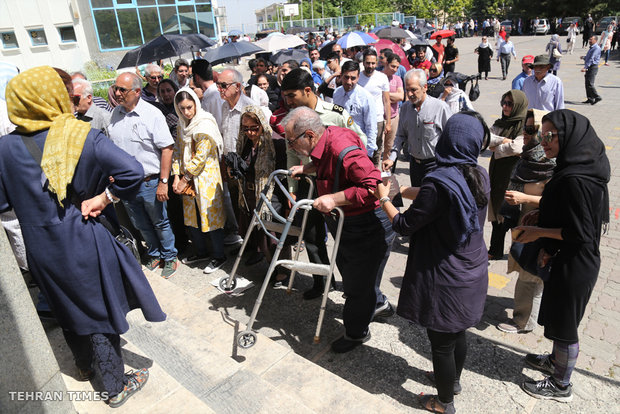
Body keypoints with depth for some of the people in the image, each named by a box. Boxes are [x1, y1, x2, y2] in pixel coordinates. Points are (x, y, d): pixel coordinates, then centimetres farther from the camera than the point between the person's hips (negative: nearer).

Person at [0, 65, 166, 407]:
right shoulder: (81, 136, -17)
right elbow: (132, 171, -30)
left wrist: (35, 204, 14)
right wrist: (103, 200, -18)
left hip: (41, 249, 5)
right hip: (82, 242, -4)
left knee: (68, 309, 26)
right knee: (101, 312, 12)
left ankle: (85, 366, 50)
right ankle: (116, 386, 28)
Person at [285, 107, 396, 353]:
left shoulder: (343, 150, -32)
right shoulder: (326, 141, -1)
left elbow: (373, 185, -37)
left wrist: (334, 199, -35)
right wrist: (305, 169, 12)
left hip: (367, 228, -10)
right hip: (346, 224, 10)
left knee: (358, 284, 8)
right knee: (347, 269, 27)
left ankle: (357, 333, 33)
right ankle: (378, 303, 53)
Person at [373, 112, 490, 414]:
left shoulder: (439, 182, -28)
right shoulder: (479, 177, -4)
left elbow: (404, 225, -18)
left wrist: (384, 199, -2)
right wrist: (404, 190, 13)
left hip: (444, 280, -8)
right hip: (472, 273, 8)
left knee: (441, 342, 14)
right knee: (458, 333, 28)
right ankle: (453, 379, 53)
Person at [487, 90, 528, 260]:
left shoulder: (525, 127, -11)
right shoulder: (500, 123, 10)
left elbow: (516, 148, -24)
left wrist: (495, 147, -8)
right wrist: (503, 140, -17)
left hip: (513, 175, -6)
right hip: (497, 173, 7)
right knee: (497, 214, 14)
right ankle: (495, 251, 26)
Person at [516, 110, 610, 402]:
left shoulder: (574, 180, -29)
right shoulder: (582, 167, 2)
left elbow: (580, 233, -26)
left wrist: (539, 231, -16)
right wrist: (543, 214, 5)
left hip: (573, 266, -9)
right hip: (570, 260, 9)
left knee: (563, 322, 9)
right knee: (556, 315, 26)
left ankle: (561, 385, 30)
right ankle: (556, 361, 48)